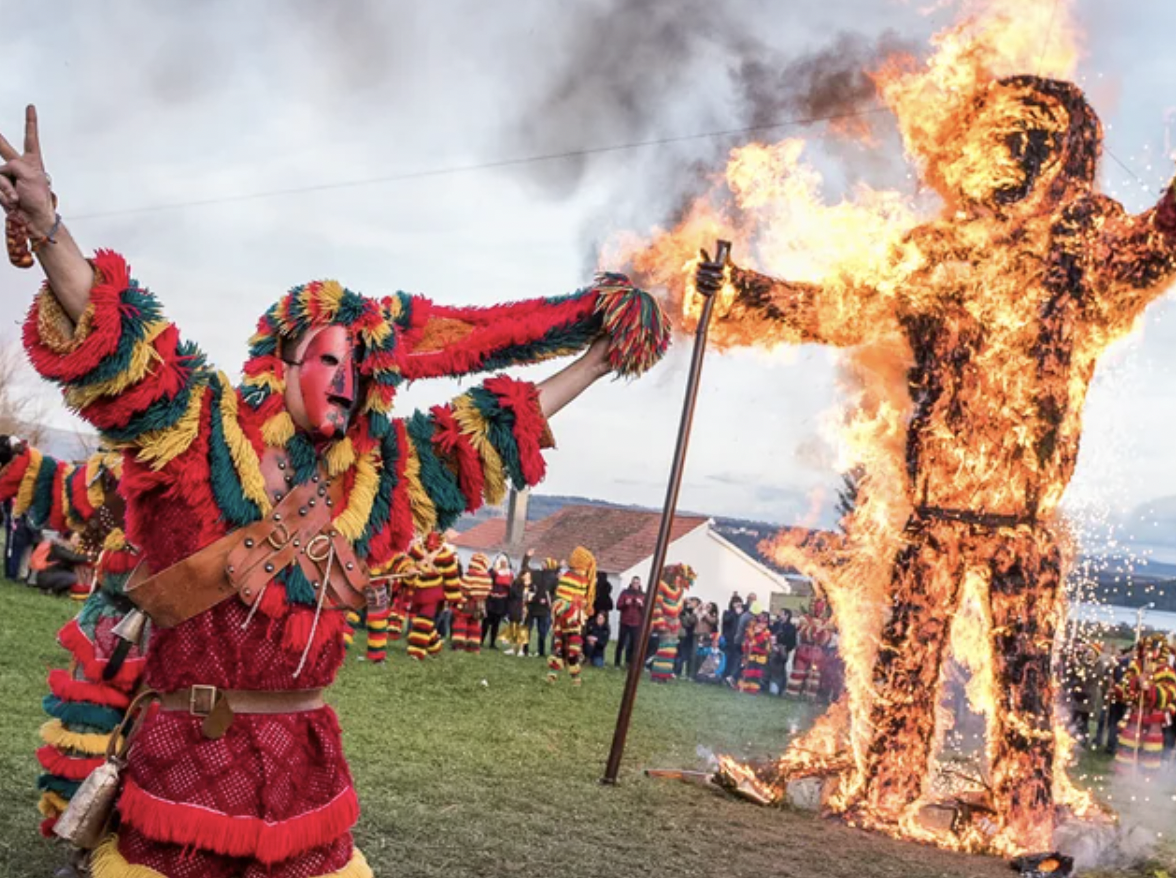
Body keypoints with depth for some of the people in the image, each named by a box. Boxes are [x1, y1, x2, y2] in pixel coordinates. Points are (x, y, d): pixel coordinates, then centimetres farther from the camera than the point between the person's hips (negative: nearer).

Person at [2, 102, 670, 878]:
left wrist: (597, 363, 22)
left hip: (304, 754, 4)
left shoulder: (379, 475, 9)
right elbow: (114, 342, -13)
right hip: (188, 755, -4)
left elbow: (499, 429, 18)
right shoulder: (201, 435, -2)